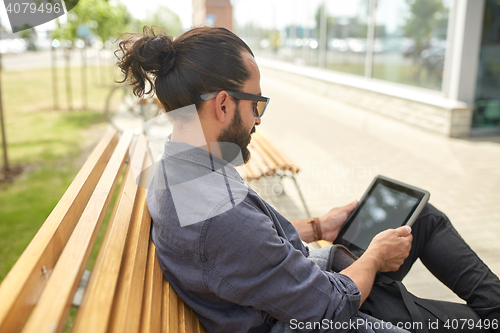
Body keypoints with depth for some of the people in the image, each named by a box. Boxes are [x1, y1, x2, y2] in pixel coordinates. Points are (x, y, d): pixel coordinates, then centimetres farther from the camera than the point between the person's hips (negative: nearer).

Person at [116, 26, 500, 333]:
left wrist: (318, 227, 9)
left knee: (424, 216, 14)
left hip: (300, 278, 9)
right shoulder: (220, 217, -38)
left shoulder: (177, 168, -5)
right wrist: (375, 256, -8)